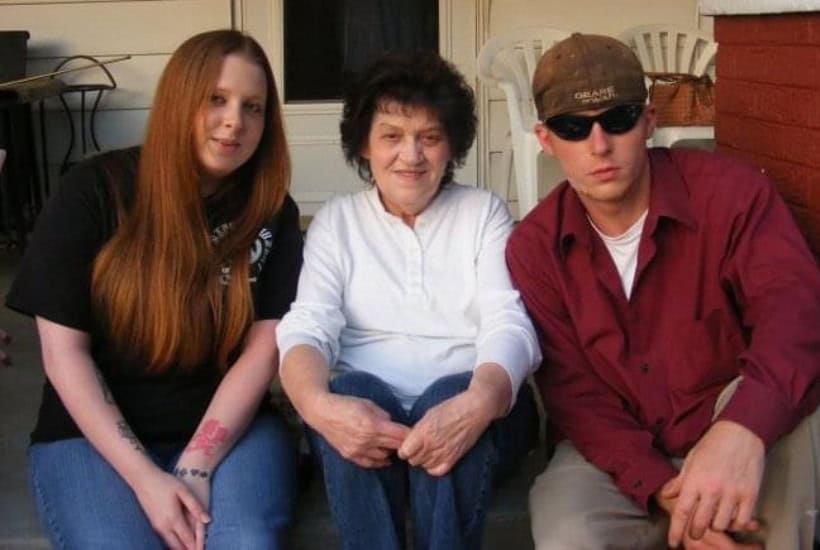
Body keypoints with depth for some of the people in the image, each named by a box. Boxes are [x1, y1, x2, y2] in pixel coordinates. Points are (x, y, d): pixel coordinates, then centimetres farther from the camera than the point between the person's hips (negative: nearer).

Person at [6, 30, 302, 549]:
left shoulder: (272, 212, 0)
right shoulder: (94, 191, -7)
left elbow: (263, 348, -5)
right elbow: (64, 353, -8)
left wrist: (196, 467, -18)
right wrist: (144, 477, -17)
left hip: (229, 428, 1)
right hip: (94, 434, -1)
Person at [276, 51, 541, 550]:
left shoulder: (485, 212, 9)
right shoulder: (336, 221, 11)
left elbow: (509, 325, -6)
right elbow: (307, 327, -4)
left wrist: (478, 402, -31)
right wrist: (318, 404, -30)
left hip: (465, 409, 0)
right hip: (363, 411, 1)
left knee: (449, 396, -34)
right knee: (351, 391, -33)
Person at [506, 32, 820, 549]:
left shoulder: (728, 191, -11)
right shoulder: (534, 248, -3)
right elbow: (575, 392, -7)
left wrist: (741, 429, -50)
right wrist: (662, 490, -25)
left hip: (738, 445, 0)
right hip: (619, 457, 1)